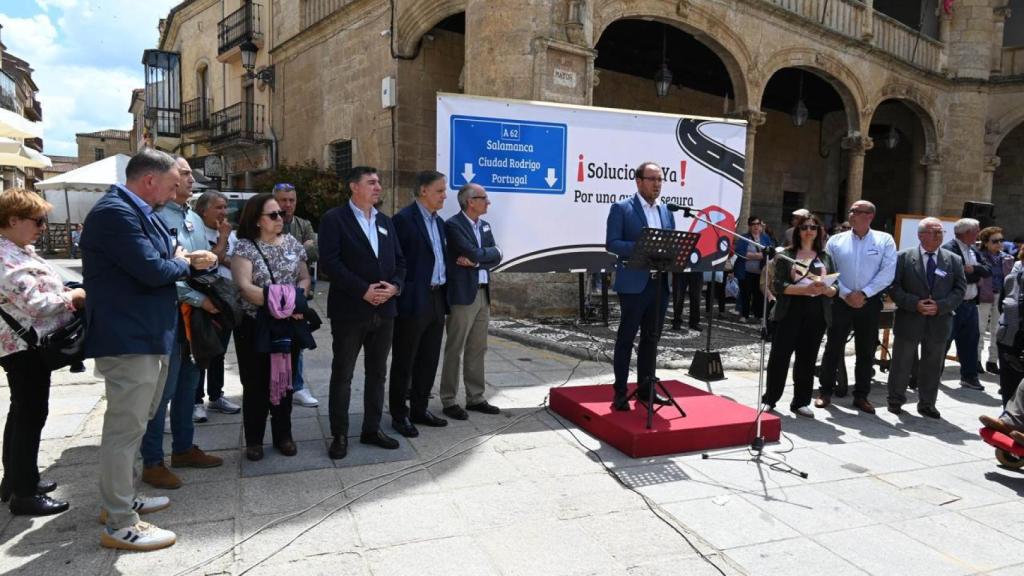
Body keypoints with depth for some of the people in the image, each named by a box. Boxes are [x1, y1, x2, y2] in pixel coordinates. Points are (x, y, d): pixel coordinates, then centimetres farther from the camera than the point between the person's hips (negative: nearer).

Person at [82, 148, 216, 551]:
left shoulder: (139, 212, 16)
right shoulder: (116, 212, -18)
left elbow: (158, 261, 19)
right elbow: (152, 270, -26)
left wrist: (187, 260, 0)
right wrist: (184, 263, -5)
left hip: (145, 336, 11)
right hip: (129, 338, -11)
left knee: (133, 423, 21)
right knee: (125, 427, -3)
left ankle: (120, 499, 36)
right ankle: (120, 526, 8)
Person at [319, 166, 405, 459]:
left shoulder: (386, 221, 15)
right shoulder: (334, 219, -4)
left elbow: (400, 261, 13)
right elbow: (330, 261, -14)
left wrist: (394, 285, -7)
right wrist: (363, 290, -18)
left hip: (384, 310, 6)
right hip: (350, 310, -6)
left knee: (377, 373, 13)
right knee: (342, 375, 4)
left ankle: (372, 428, 25)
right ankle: (339, 435, 15)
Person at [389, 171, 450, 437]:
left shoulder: (439, 222, 15)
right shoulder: (404, 219, -11)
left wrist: (444, 297, 13)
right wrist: (399, 295, -13)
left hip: (437, 300, 8)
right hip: (413, 301, -8)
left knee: (429, 360, 15)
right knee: (404, 362, 4)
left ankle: (419, 409, 27)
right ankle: (399, 415, 15)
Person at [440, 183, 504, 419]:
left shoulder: (484, 225, 14)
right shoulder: (453, 225, -10)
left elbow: (496, 257, 6)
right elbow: (473, 253, -20)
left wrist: (476, 261, -10)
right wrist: (490, 251, -2)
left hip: (483, 294, 8)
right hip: (462, 294, -8)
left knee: (477, 349, 12)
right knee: (455, 350, 0)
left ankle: (475, 398, 21)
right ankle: (449, 401, 9)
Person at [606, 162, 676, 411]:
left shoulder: (666, 211, 16)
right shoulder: (621, 208, -3)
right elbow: (611, 243, -10)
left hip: (660, 284, 6)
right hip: (634, 284, -6)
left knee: (651, 339, 12)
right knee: (626, 338, 0)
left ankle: (646, 388, 23)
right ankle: (620, 392, 7)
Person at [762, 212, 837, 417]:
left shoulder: (825, 257, 12)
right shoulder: (786, 255, 2)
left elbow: (835, 288, 9)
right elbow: (777, 285, -8)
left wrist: (827, 289, -14)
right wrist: (805, 288, -20)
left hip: (816, 315, 3)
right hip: (789, 313, -3)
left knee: (807, 359, 8)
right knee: (779, 356, 0)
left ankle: (801, 402, 19)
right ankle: (770, 399, 12)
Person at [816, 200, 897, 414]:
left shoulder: (885, 241, 1)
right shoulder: (836, 240, 4)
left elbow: (887, 272, -6)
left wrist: (864, 294, -14)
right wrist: (846, 294, -12)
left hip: (870, 303, 0)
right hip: (841, 301, 0)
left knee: (866, 351, 8)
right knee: (833, 348, 3)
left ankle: (861, 395, 19)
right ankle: (825, 391, 13)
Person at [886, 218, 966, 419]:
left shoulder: (954, 260, 6)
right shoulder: (903, 257, -2)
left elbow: (960, 289, 4)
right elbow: (893, 286, -4)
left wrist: (940, 306, -11)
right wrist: (915, 304, -15)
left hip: (939, 321, 2)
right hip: (909, 320, -2)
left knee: (932, 366, 10)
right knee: (901, 364, 6)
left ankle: (927, 404, 23)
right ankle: (895, 401, 21)